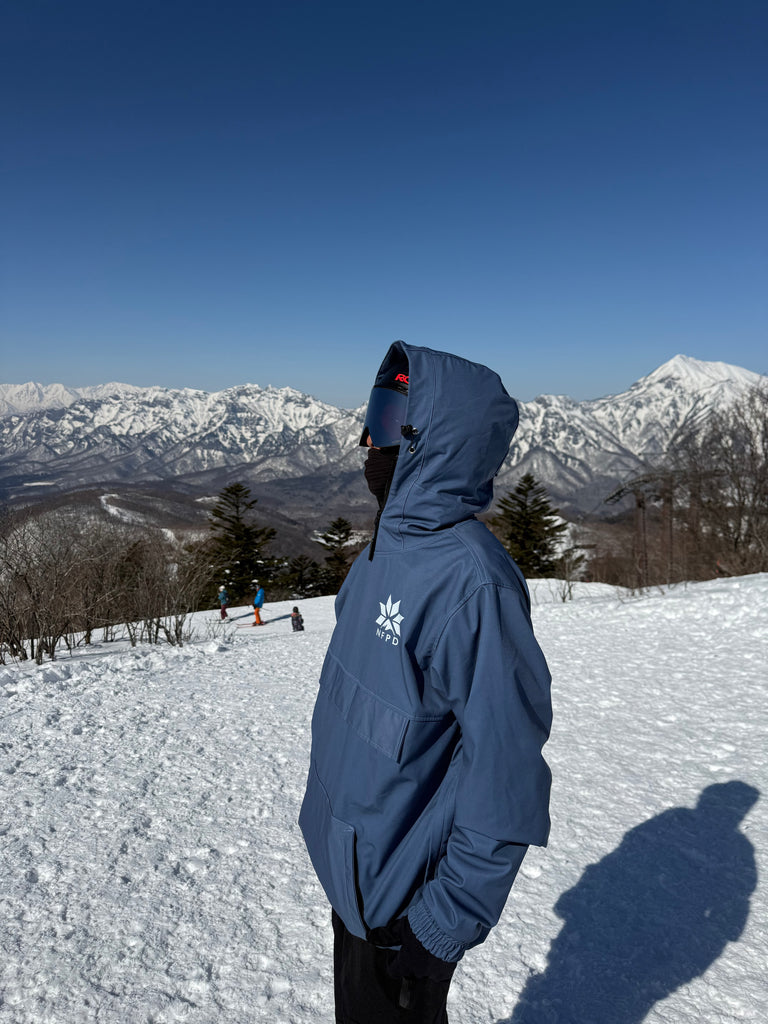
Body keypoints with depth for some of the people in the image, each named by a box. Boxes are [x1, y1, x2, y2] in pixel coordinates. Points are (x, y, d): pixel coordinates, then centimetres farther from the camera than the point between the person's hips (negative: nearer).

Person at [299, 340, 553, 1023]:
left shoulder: (470, 582, -31)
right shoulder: (391, 545, -1)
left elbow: (506, 778, -26)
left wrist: (442, 928, -20)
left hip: (400, 894, -8)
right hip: (353, 865, 8)